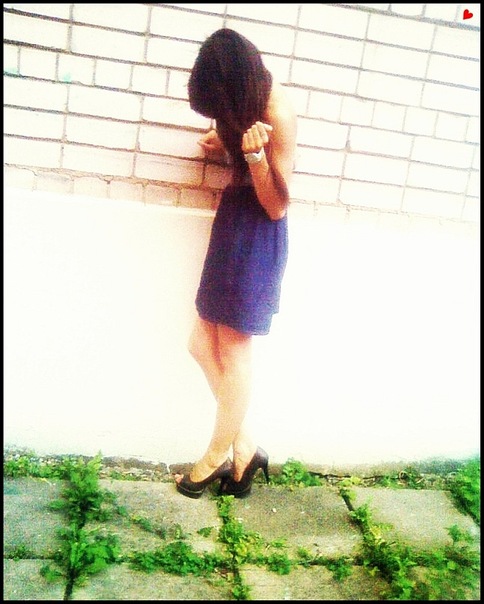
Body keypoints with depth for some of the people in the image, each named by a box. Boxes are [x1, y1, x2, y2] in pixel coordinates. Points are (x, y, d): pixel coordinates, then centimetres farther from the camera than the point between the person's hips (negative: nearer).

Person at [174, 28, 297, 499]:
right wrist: (224, 146, 4)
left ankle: (215, 460, 22)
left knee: (233, 354, 3)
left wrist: (255, 156, -31)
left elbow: (277, 205, -17)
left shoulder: (277, 115, -19)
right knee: (203, 345, 11)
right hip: (233, 223, 9)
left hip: (256, 236, -9)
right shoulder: (250, 100, 4)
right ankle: (244, 449, 21)